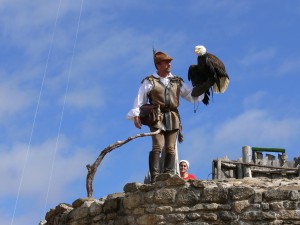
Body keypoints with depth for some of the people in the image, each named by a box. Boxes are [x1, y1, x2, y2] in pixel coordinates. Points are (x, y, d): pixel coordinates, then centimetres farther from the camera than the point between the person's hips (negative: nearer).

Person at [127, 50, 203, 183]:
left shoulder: (177, 82, 18)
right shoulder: (149, 81, 7)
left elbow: (192, 96, 18)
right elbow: (140, 100, 4)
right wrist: (136, 115, -7)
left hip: (173, 118, 4)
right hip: (157, 117, -3)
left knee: (170, 149, -1)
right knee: (157, 147, -13)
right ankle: (154, 177, -14)